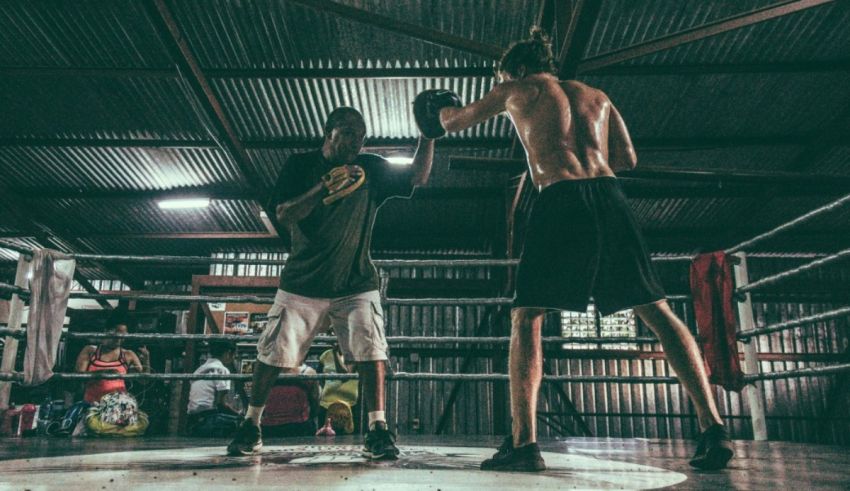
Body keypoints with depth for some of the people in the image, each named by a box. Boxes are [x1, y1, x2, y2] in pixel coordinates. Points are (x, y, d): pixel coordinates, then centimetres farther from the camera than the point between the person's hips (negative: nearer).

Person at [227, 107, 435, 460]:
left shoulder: (371, 169, 4)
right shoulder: (300, 165, 1)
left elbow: (419, 176, -2)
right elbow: (283, 216, -9)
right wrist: (325, 187, -21)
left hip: (356, 284, 1)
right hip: (302, 282, 0)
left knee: (370, 348, -15)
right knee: (273, 353, 1)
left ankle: (377, 430, -9)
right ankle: (251, 426, 18)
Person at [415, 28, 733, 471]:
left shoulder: (520, 90, 17)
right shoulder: (595, 95, 27)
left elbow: (458, 119, 30)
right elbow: (627, 158, 20)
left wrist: (441, 115, 52)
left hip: (561, 201, -4)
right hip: (608, 196, 5)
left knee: (526, 317, -1)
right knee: (656, 311, 7)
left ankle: (523, 442, -10)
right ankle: (712, 428, 1)